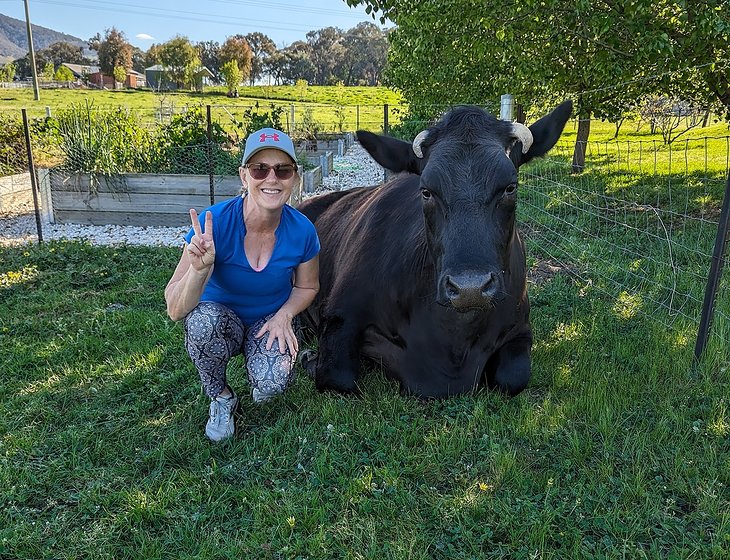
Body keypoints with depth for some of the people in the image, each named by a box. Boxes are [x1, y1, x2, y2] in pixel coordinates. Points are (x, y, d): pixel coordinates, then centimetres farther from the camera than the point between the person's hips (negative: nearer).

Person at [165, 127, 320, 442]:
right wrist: (199, 268, -46)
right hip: (221, 317, 0)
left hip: (271, 321, 1)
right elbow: (175, 311, -26)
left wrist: (284, 315, -17)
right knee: (202, 321, -36)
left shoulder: (302, 231, -19)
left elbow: (307, 286, 3)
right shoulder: (215, 222, -26)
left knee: (270, 387, -29)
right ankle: (220, 397, -5)